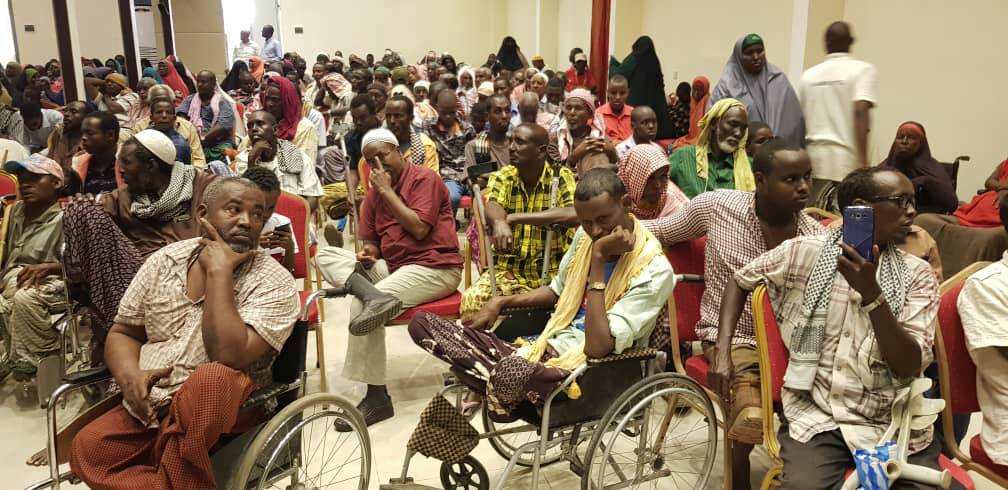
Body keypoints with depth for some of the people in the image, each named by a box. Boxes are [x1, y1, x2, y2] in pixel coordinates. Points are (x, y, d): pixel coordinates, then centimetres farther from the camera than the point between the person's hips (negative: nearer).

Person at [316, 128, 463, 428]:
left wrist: (387, 191, -11)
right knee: (326, 255, -7)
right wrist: (368, 253, -7)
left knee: (361, 305, -27)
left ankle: (377, 396, -18)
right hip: (391, 266, 8)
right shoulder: (375, 191, 15)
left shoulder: (424, 179, -6)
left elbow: (419, 229, -17)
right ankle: (375, 295, -35)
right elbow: (371, 241, 18)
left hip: (434, 267, -8)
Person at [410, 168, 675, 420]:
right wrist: (501, 302, 9)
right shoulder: (585, 235, 6)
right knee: (422, 323, -4)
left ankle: (499, 392, -9)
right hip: (547, 348, 7)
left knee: (514, 372, -43)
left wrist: (598, 260, -24)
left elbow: (598, 347, -25)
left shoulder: (653, 269, -17)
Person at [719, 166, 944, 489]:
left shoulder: (917, 274, 1)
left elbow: (909, 367, -9)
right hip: (815, 418, -2)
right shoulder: (803, 253, -1)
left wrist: (871, 293, -22)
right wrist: (723, 349, 5)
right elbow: (741, 280, 15)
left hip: (894, 424, 3)